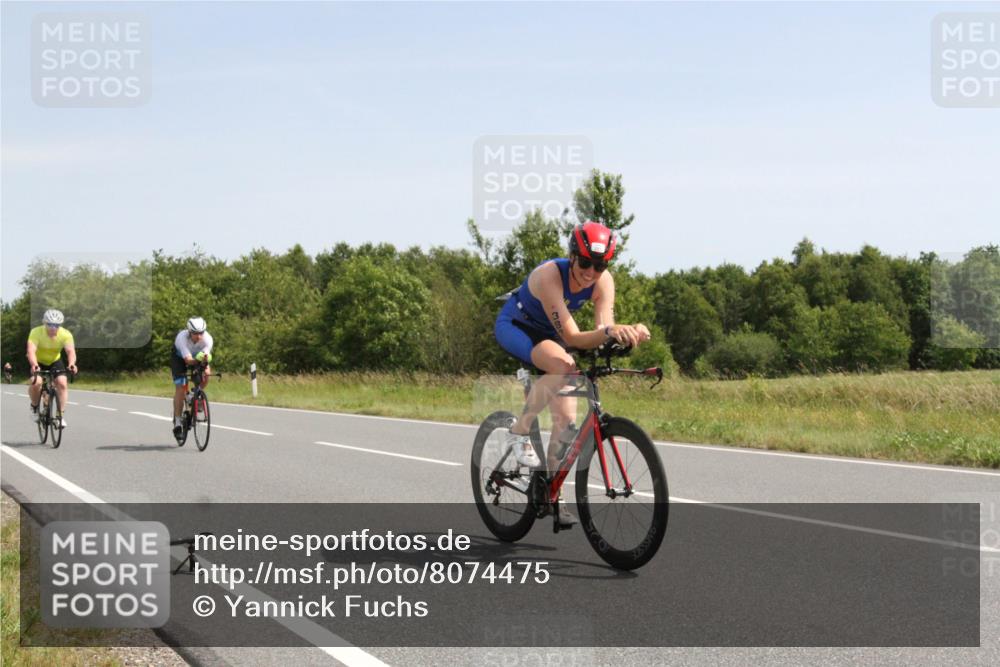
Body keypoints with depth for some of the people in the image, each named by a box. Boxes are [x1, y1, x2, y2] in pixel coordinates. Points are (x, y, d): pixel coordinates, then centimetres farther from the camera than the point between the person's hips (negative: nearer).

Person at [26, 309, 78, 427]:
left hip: (55, 361, 2)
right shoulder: (36, 332, -29)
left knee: (62, 383, -20)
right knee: (36, 382, -27)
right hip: (38, 361, -2)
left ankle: (61, 415, -8)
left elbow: (70, 351, -36)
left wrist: (71, 364, -57)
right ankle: (34, 408, 1)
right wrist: (34, 365, -61)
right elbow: (31, 350, -41)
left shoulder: (65, 334, -23)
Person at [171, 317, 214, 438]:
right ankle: (177, 422, -9)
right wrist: (198, 360, -66)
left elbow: (207, 356, -40)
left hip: (197, 356, 3)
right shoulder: (182, 337, -39)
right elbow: (188, 360, -45)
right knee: (180, 387, -15)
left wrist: (206, 367, -62)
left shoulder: (207, 338, -32)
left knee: (206, 374, -26)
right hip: (179, 357, -3)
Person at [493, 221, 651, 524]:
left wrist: (629, 333, -48)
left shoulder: (604, 281, -19)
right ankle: (519, 432, -20)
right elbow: (572, 337, -40)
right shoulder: (549, 275, -35)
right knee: (562, 365, -37)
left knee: (565, 417, -6)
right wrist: (609, 331, -58)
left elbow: (602, 333, -26)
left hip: (546, 335, 6)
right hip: (514, 326, -6)